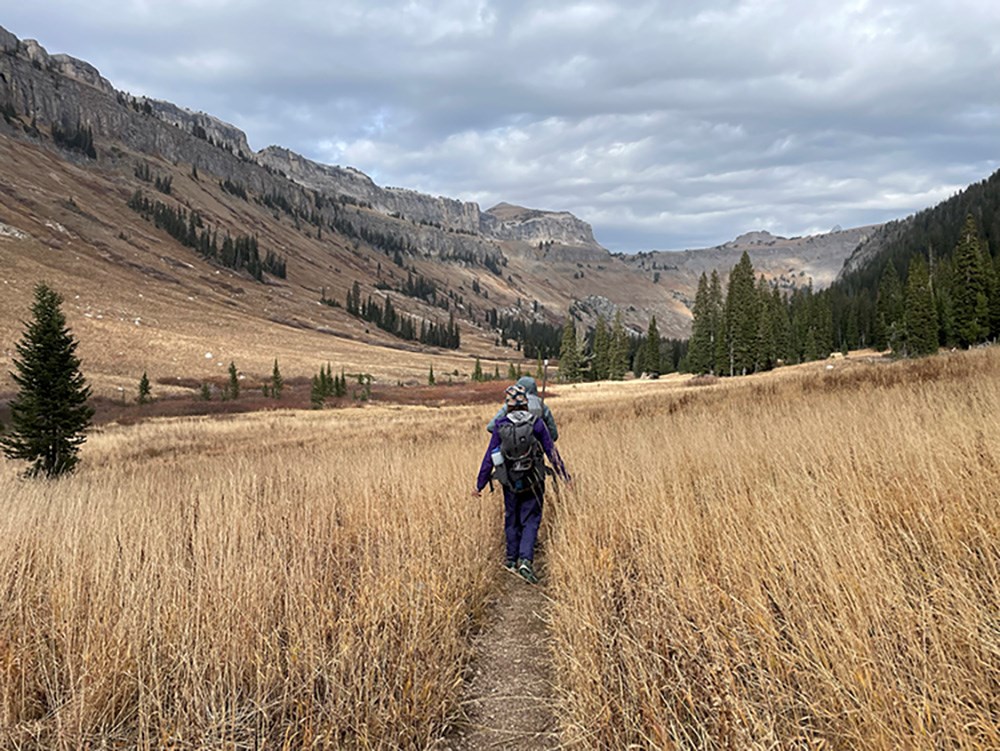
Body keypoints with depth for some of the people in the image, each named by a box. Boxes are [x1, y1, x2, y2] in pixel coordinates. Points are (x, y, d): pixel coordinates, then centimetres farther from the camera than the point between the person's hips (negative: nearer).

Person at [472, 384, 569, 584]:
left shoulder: (500, 426, -7)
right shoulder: (536, 423, -9)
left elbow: (489, 457, -4)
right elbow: (552, 451, -3)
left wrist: (480, 485, 4)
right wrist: (564, 475, 7)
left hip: (510, 482, 1)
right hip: (533, 482, -1)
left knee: (512, 520, 17)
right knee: (530, 521, 5)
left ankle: (512, 560, 27)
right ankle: (526, 560, -10)